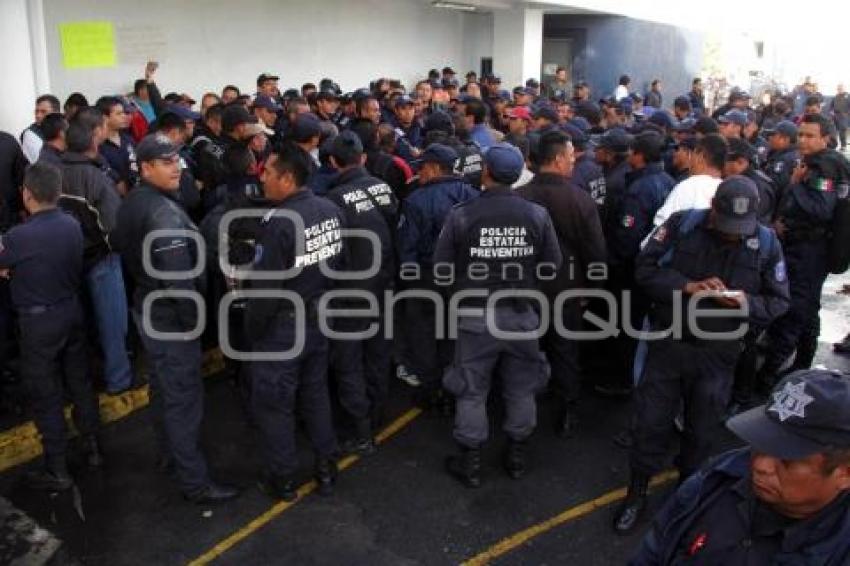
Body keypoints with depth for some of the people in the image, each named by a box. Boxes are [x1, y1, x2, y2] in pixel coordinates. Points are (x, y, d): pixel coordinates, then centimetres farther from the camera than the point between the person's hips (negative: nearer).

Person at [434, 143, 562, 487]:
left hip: (475, 316, -2)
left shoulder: (460, 215, -14)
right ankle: (516, 457, 32)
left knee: (471, 391, 12)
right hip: (522, 314, 2)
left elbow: (441, 267, -8)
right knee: (521, 388, 18)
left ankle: (470, 465, 22)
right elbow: (553, 264, -3)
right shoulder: (537, 215, -8)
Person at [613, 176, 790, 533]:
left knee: (703, 428, 16)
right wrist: (687, 286, -23)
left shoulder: (767, 244, -5)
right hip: (667, 342, -1)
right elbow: (645, 268, -9)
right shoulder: (682, 224, -9)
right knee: (650, 420, 6)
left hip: (718, 353, 1)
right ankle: (637, 491, 25)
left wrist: (744, 302, -21)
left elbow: (778, 302, -1)